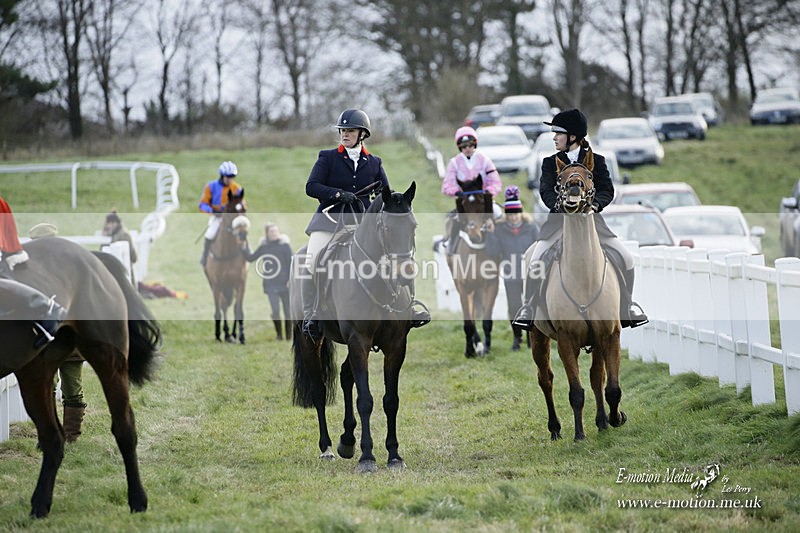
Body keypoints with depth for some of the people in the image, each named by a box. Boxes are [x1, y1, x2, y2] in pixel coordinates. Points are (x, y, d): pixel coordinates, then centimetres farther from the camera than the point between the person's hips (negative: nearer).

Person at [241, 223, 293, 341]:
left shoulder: (285, 245, -4)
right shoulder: (263, 247, 3)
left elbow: (291, 264, -5)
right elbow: (251, 258, 6)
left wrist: (290, 280, -11)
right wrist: (244, 248, -8)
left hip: (284, 283, -1)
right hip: (271, 284, 1)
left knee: (287, 311, 7)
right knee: (275, 311, -5)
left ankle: (289, 335, 18)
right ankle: (279, 335, 9)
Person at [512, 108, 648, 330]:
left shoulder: (596, 161, 7)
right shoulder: (551, 162, 8)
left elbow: (607, 190, -1)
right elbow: (546, 189, -5)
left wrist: (596, 202, -22)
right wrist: (558, 203, -26)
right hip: (560, 218, 0)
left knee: (626, 258, -11)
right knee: (536, 260, -21)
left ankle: (627, 306, 10)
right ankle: (528, 308, -4)